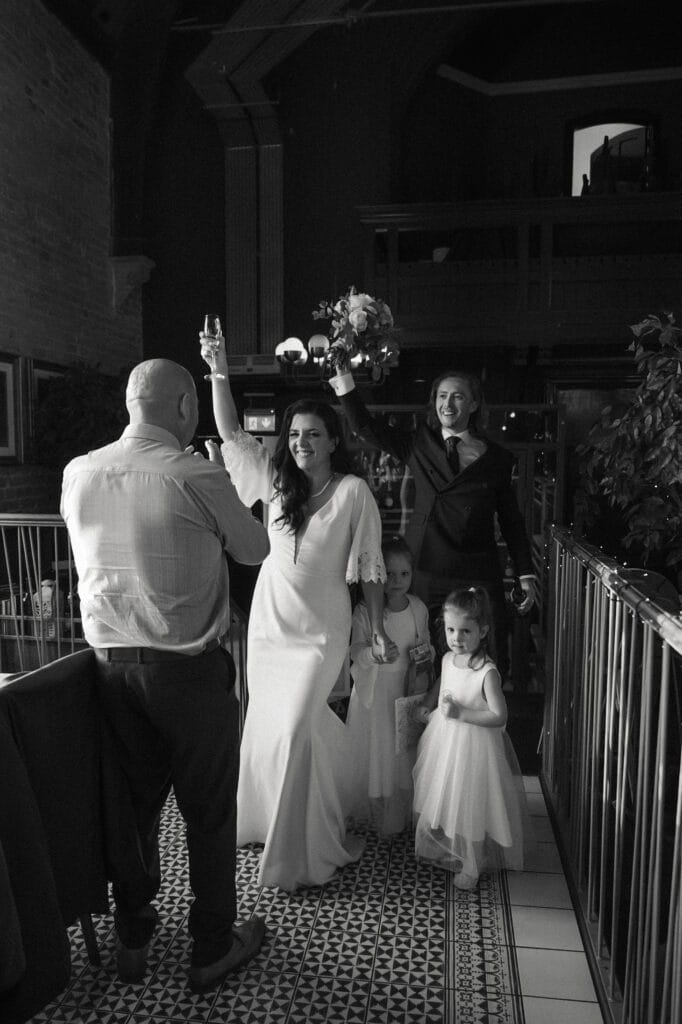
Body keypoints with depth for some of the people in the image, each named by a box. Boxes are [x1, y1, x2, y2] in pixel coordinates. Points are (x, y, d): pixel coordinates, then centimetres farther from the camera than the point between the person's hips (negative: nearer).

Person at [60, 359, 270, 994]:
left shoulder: (77, 475, 0)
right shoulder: (197, 476, -16)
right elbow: (255, 550, -3)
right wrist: (229, 507, 14)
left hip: (111, 662, 5)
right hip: (188, 668, -5)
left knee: (129, 803, 20)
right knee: (209, 809, 13)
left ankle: (132, 940, 39)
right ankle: (212, 950, 31)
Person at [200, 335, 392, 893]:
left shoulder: (353, 491, -13)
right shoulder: (277, 479, 1)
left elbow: (369, 566, -8)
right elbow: (230, 432, -1)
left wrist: (378, 629, -4)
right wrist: (219, 371, -11)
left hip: (319, 628, -5)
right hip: (269, 617, 5)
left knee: (294, 729, -6)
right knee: (268, 724, 17)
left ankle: (301, 850, 18)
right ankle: (271, 819, 44)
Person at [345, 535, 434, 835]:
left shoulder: (418, 608, 0)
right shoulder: (364, 611, -13)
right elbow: (356, 650, -17)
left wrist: (427, 652, -8)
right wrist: (375, 654, -36)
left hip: (409, 689, 3)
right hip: (374, 691, -3)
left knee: (405, 751, 10)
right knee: (375, 751, 6)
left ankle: (400, 815, 29)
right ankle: (373, 810, 26)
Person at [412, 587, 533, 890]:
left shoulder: (487, 672, -24)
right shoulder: (448, 659, -3)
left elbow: (499, 716, -24)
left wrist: (461, 713, -28)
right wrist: (427, 705, 5)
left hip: (474, 745, -7)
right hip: (443, 739, 7)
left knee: (471, 805, 8)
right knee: (443, 800, 20)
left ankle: (472, 865, 29)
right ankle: (449, 851, 44)